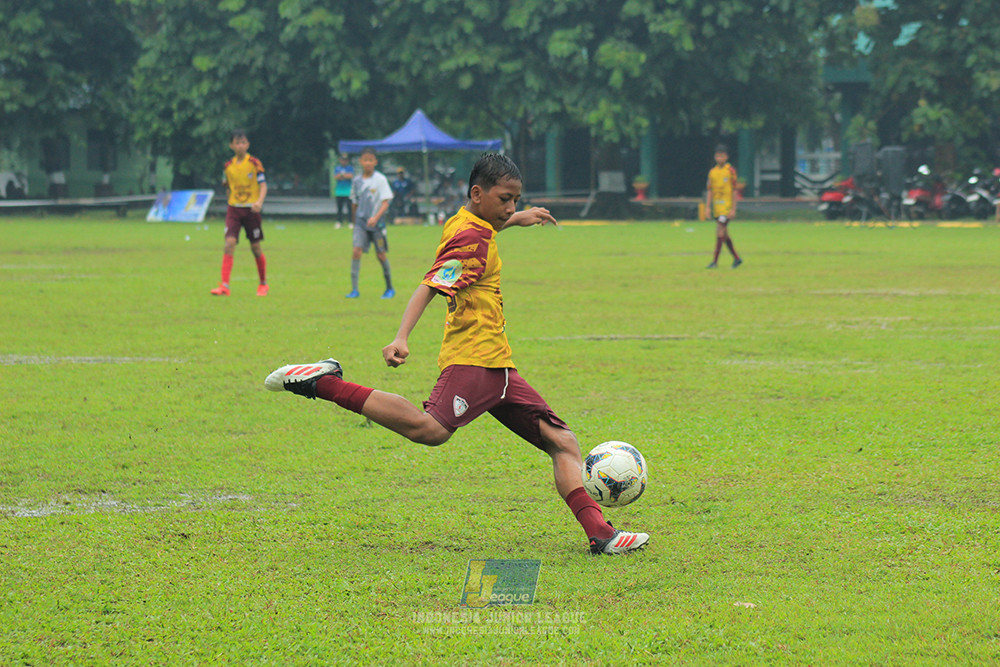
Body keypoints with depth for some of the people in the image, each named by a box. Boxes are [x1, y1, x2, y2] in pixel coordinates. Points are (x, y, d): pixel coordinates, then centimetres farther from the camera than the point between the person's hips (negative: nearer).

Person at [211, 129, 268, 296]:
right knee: (230, 243, -14)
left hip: (251, 209, -2)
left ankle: (263, 284, 23)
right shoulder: (228, 166, 5)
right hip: (233, 208, 2)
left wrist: (259, 201, -23)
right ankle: (224, 286, -20)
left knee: (255, 247, 4)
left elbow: (263, 185, -7)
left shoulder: (254, 163, -4)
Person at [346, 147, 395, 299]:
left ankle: (389, 288, 21)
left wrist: (376, 217, -24)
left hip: (377, 223, -3)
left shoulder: (380, 179, -6)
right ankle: (354, 289, -13)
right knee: (356, 251, -13)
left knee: (380, 254, 4)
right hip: (361, 221, 3)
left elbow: (385, 202, -11)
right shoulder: (357, 181, 6)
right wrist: (354, 220, 19)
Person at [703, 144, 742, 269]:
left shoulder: (730, 171, -4)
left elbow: (734, 191, -5)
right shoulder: (712, 172, 10)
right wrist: (707, 207, 4)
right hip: (716, 207, 6)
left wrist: (733, 209, -10)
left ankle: (715, 261, -12)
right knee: (724, 234, 9)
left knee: (720, 233, -12)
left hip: (726, 207, -6)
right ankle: (736, 258, 21)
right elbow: (709, 190, 12)